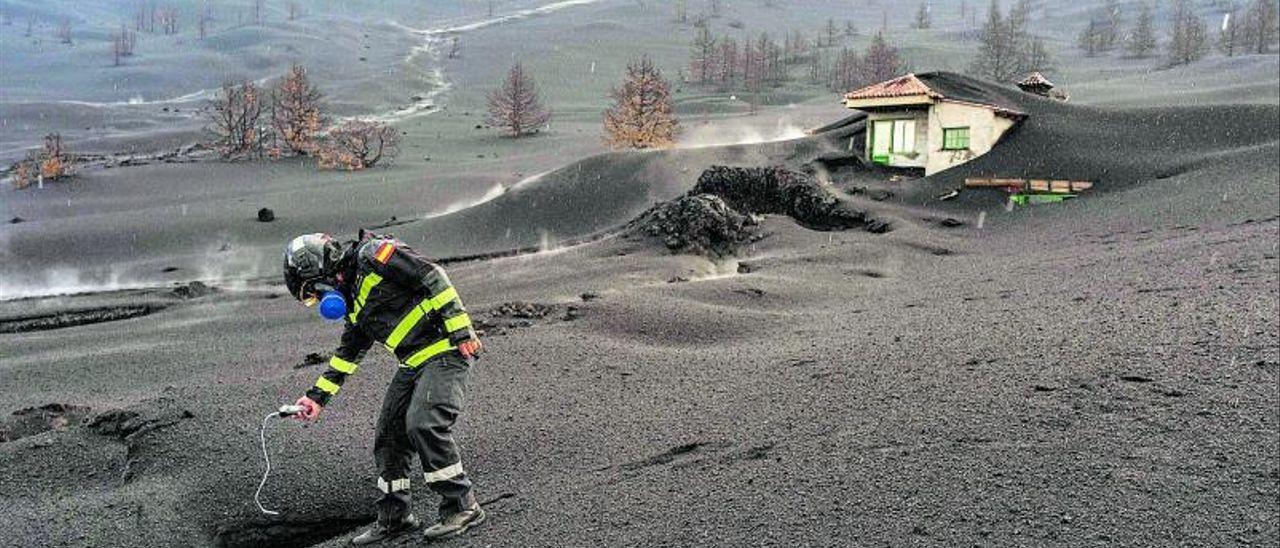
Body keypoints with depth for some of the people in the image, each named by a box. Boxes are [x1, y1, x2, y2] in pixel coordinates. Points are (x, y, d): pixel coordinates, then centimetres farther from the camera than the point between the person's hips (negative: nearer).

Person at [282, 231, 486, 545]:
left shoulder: (371, 255, -11)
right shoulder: (352, 301, 17)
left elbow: (432, 277, -18)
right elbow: (347, 354, 25)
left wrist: (460, 329, -23)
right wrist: (317, 397, 23)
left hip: (446, 351, -10)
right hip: (414, 363, 10)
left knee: (423, 424, -21)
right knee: (389, 435, 7)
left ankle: (464, 507, -9)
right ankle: (395, 517, 19)